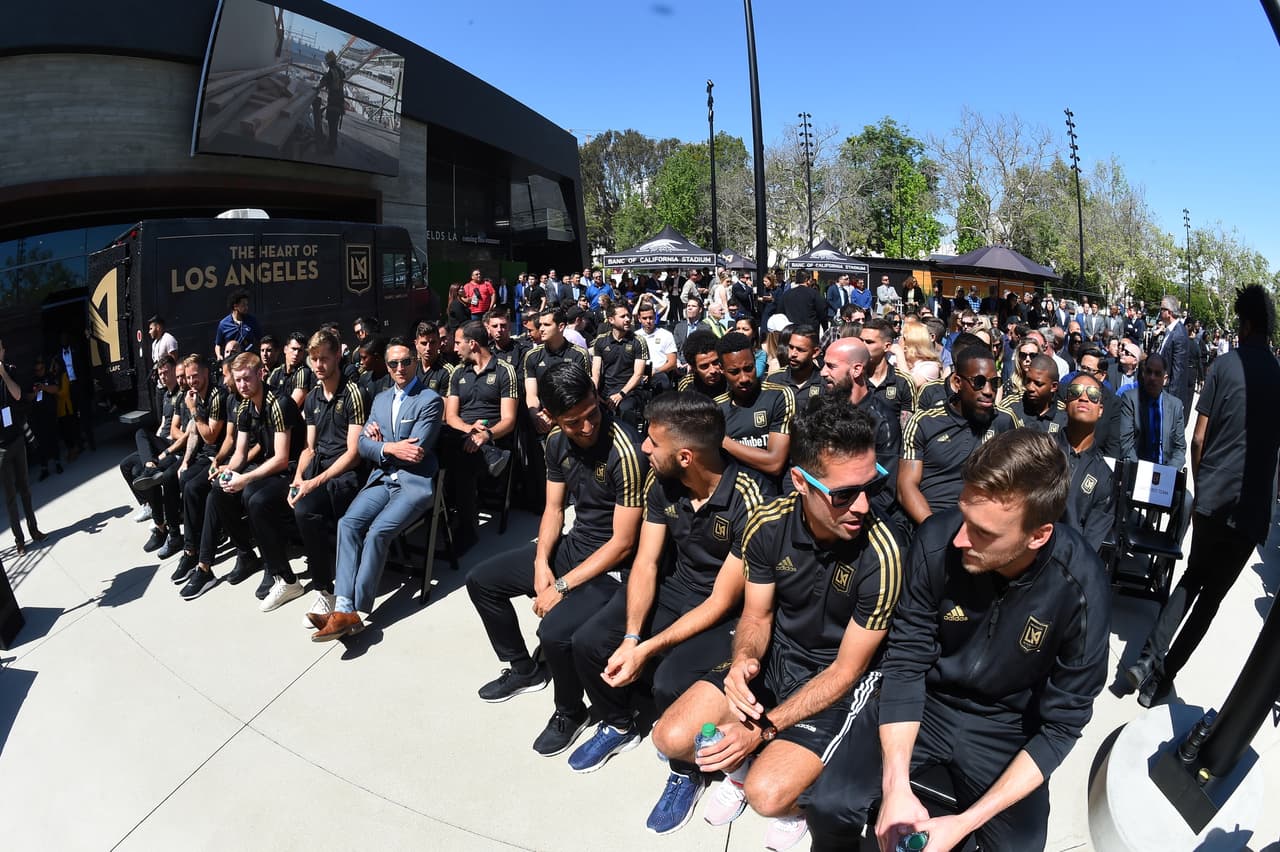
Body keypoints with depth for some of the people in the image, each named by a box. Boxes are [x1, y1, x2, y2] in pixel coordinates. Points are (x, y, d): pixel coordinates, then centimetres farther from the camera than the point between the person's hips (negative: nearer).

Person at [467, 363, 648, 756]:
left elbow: (622, 543, -24)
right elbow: (554, 507, 8)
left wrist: (561, 587, -19)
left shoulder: (625, 452, -28)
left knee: (555, 632, -30)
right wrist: (541, 564, -8)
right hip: (570, 546, 8)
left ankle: (571, 712, 4)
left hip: (611, 566, -8)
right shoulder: (557, 441, -4)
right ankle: (524, 668, 31)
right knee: (481, 580, 10)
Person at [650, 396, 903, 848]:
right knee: (672, 737, -9)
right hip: (775, 654, 4)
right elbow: (757, 616, -1)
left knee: (767, 794, -23)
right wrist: (743, 660, -25)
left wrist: (764, 728, -23)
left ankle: (804, 789, 13)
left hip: (838, 679, -4)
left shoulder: (880, 554, -28)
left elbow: (847, 669, -18)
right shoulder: (767, 527, -17)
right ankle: (744, 763, 21)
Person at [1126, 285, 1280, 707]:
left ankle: (1150, 657, 7)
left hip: (1211, 497, 0)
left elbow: (1198, 439, -2)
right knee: (1211, 594, 12)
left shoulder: (1224, 365, -4)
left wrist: (1200, 488, 10)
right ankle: (1162, 677, 16)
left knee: (1192, 576, 20)